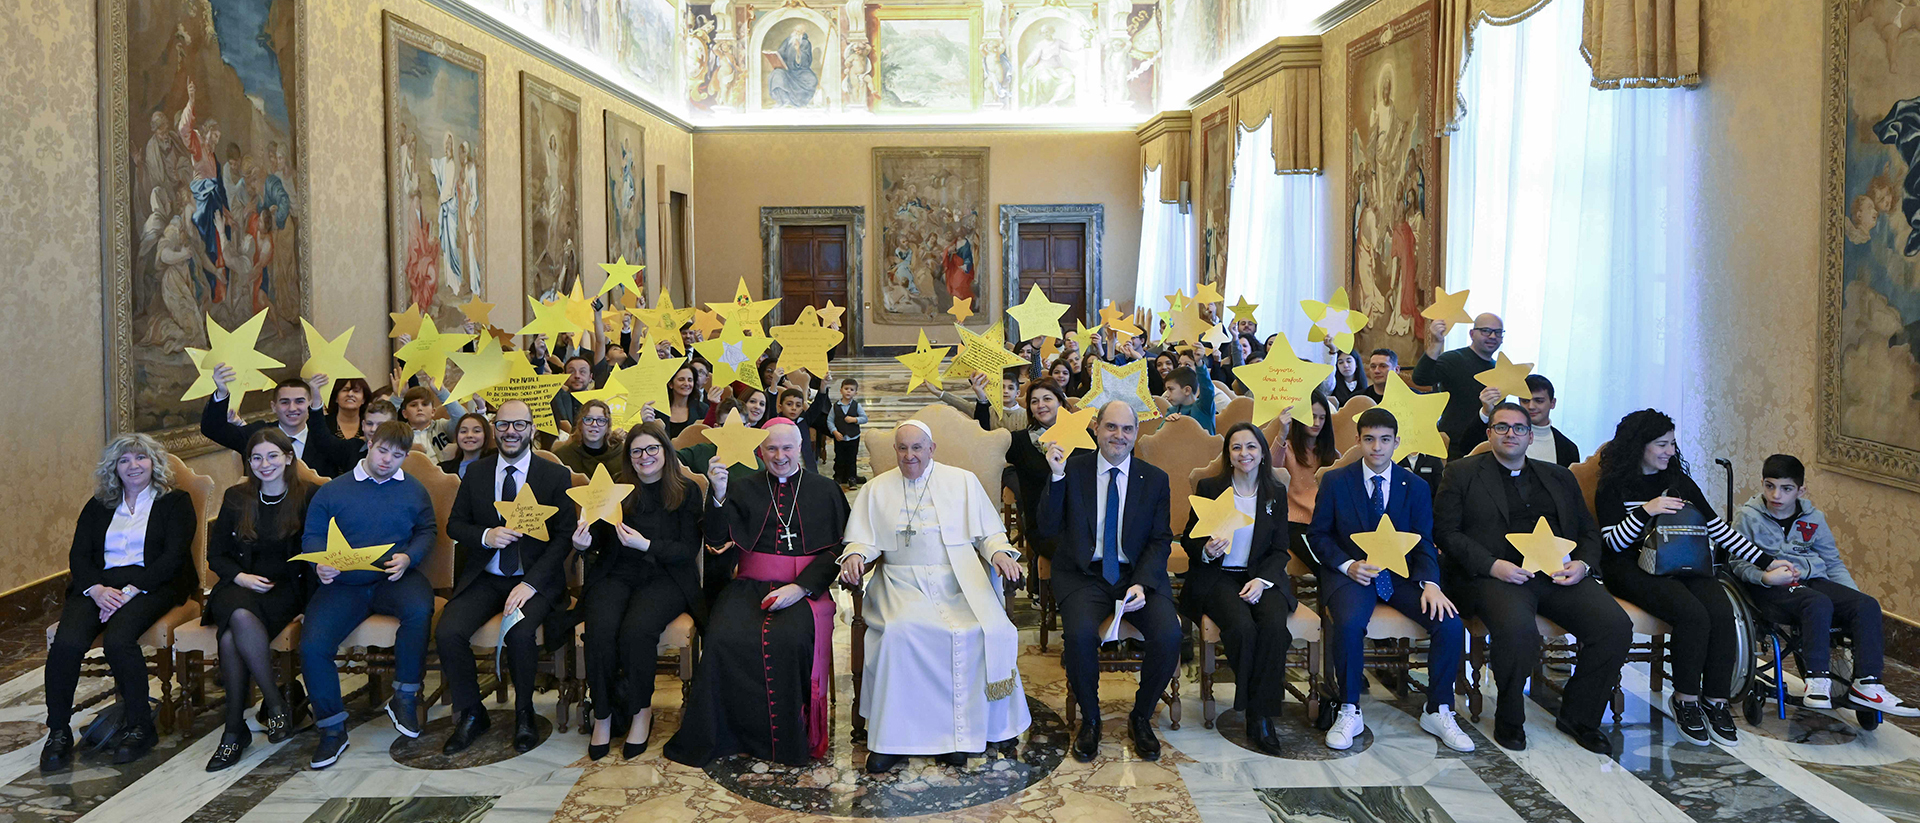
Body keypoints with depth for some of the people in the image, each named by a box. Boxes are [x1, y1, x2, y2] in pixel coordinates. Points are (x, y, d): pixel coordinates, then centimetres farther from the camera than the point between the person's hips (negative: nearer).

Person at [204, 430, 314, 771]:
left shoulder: (307, 498, 6)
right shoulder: (236, 498, 14)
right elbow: (215, 554, 14)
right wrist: (241, 577, -5)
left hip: (286, 587, -2)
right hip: (240, 586, 3)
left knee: (232, 637, -32)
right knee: (241, 617, -36)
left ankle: (235, 729, -19)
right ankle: (278, 701, -26)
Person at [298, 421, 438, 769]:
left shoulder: (414, 492, 15)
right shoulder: (332, 491, 11)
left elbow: (427, 531, 12)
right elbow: (312, 536, 8)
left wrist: (409, 557, -9)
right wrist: (321, 564, -13)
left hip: (394, 580, 0)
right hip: (343, 583, 1)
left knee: (419, 608, -35)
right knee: (312, 645, -23)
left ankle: (404, 698, -15)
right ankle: (332, 726, -3)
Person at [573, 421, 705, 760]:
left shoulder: (687, 492, 6)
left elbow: (689, 550, -3)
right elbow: (599, 541, 11)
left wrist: (646, 545, -17)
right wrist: (583, 542, -13)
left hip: (665, 577, -2)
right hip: (615, 576, 2)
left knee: (636, 629, -31)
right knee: (601, 628, -29)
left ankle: (642, 710, -9)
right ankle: (602, 714, -12)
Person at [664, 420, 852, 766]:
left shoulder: (825, 491, 12)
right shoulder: (742, 488, 15)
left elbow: (837, 548, 2)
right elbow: (718, 542, 3)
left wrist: (801, 587, -11)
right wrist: (719, 495, -12)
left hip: (804, 590, -2)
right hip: (749, 586, 2)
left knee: (789, 640, -32)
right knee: (724, 638, -28)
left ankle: (789, 740, -16)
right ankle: (724, 733, -13)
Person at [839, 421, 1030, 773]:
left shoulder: (963, 482, 15)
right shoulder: (876, 490, 18)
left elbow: (989, 532, 14)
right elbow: (863, 539, 13)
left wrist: (999, 552, -8)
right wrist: (854, 556, -10)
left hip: (959, 583, 0)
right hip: (903, 584, 0)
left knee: (990, 631, -29)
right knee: (900, 631, -33)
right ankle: (892, 739, -23)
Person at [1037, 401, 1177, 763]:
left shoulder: (1155, 479, 6)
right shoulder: (1073, 470, 1)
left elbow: (1161, 541, 3)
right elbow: (1047, 529, -5)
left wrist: (1142, 583, -14)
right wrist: (1056, 476, -16)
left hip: (1138, 574, 2)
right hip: (1084, 576, -1)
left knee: (1169, 636, -25)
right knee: (1079, 634, -31)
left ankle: (1141, 717, 3)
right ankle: (1089, 719, -3)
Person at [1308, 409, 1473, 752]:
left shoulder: (1415, 486, 7)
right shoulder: (1335, 482, 2)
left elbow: (1424, 543, 4)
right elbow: (1318, 535, 4)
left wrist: (1430, 583, -15)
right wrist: (1348, 565, -14)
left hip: (1401, 573, 2)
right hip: (1351, 572, -2)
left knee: (1450, 624, -23)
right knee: (1349, 622, -35)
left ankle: (1438, 712, -1)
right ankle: (1349, 712, -14)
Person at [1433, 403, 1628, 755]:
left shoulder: (1559, 478, 25)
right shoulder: (1461, 473, 12)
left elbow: (1589, 531, 23)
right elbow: (1445, 531, 2)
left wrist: (1583, 563, 0)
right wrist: (1492, 565, -12)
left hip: (1558, 575, 4)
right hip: (1494, 576, -4)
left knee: (1615, 627, -20)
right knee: (1518, 630, -35)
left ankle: (1578, 716, 0)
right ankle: (1509, 720, -9)